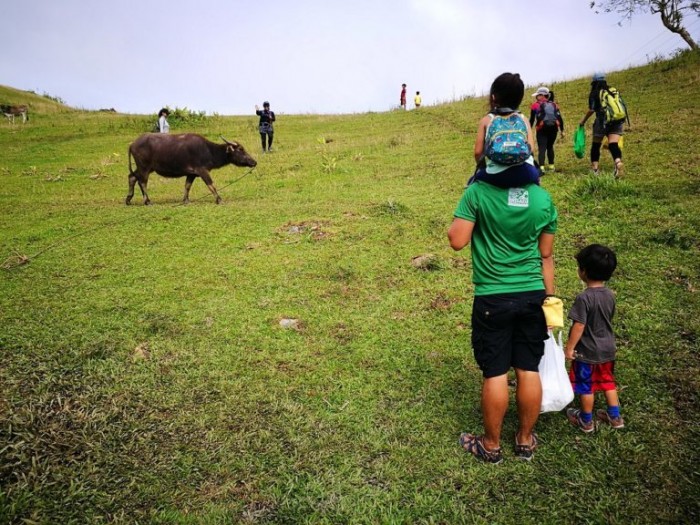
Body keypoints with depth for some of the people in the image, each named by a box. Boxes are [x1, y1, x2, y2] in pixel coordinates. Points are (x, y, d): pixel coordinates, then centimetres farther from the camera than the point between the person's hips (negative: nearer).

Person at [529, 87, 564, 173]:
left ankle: (541, 167, -22)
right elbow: (560, 118, 8)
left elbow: (532, 120, 4)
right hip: (553, 129, 4)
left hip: (542, 129, -4)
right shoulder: (554, 104, 14)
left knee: (542, 148, -7)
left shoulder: (535, 105, 4)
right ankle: (551, 166, 21)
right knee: (550, 147, 19)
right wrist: (562, 130, 10)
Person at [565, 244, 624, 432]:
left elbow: (579, 327, -24)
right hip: (607, 349, 7)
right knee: (607, 382, 23)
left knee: (586, 387, 11)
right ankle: (615, 417, 33)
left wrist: (569, 348, -13)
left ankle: (586, 421, 26)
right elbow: (608, 319, 9)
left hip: (587, 352, -7)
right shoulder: (610, 295, -3)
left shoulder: (584, 298, -26)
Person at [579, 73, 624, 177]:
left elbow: (591, 110, -6)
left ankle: (595, 168, 13)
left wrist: (583, 121, 6)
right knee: (613, 144, -5)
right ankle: (618, 161, -33)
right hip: (617, 121, 3)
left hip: (602, 121, -3)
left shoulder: (595, 93, 1)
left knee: (596, 145, 12)